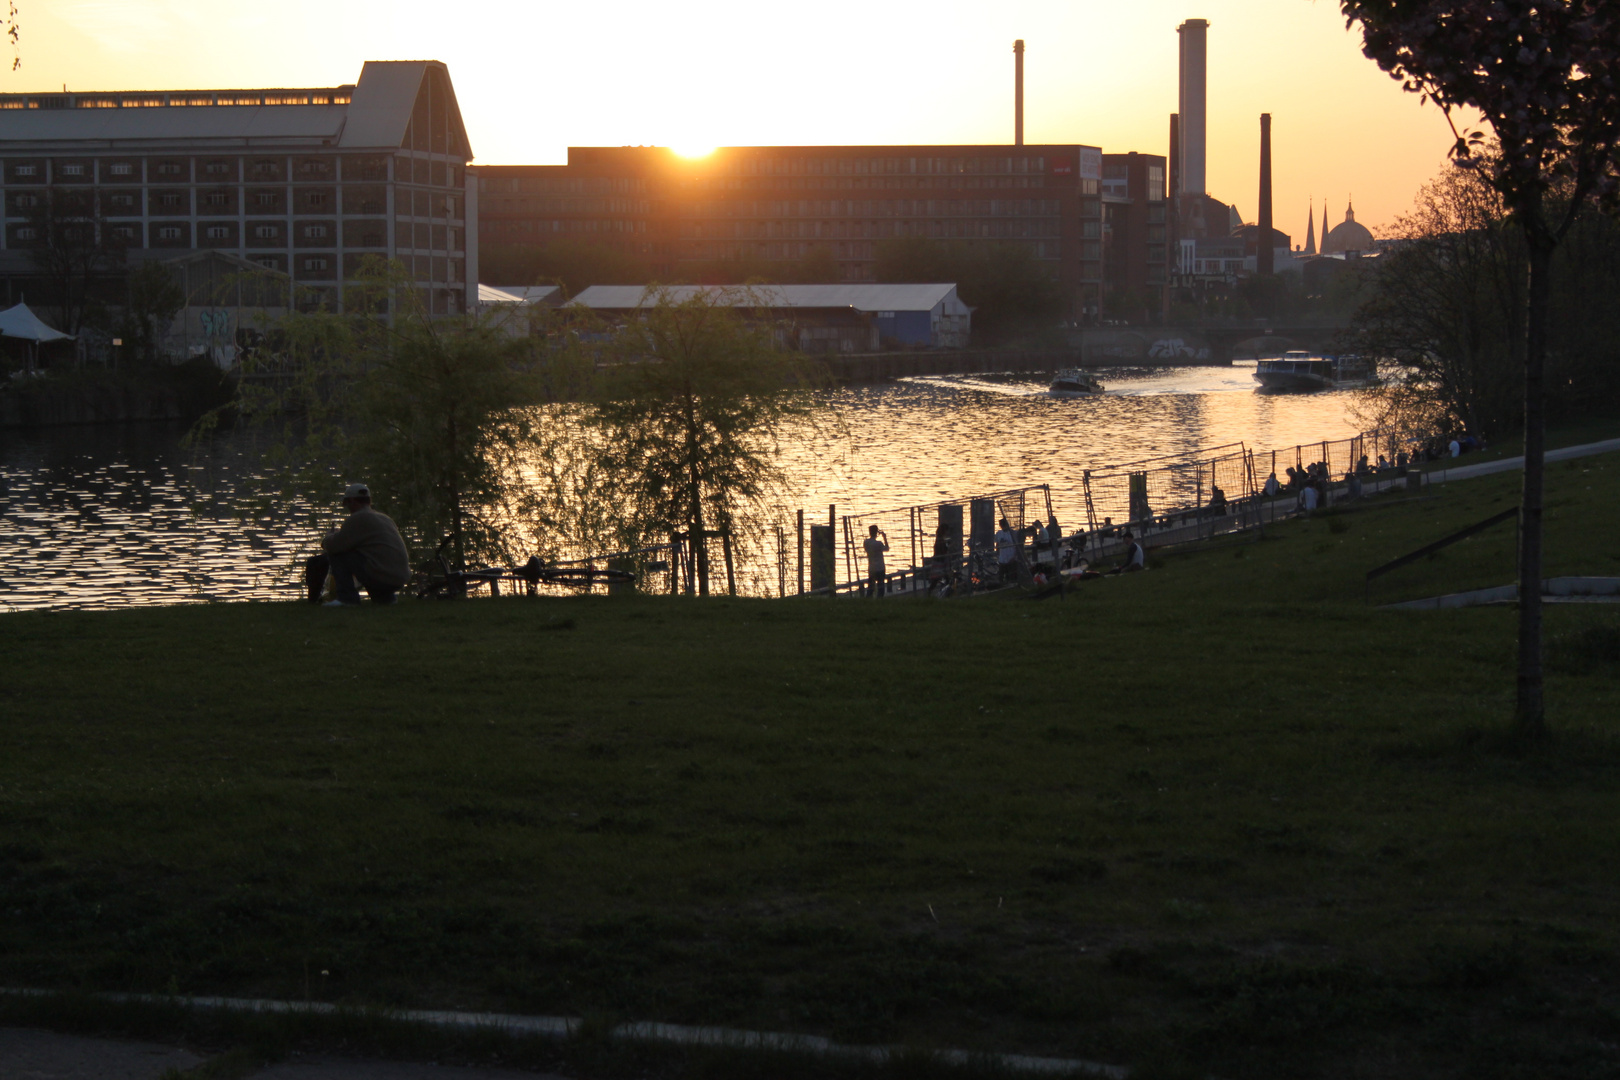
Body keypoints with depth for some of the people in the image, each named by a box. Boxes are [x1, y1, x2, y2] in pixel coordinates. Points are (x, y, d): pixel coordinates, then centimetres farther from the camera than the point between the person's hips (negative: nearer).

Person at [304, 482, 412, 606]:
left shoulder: (358, 518, -5)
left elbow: (333, 546, -7)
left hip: (379, 576, -8)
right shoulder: (386, 519, 21)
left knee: (336, 554, 2)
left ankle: (347, 597, -8)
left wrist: (327, 538, 17)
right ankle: (384, 597, 19)